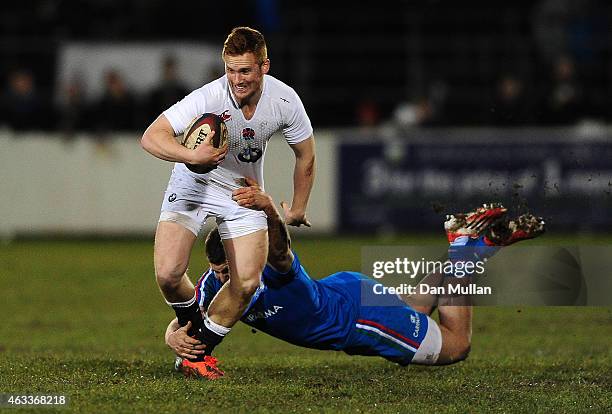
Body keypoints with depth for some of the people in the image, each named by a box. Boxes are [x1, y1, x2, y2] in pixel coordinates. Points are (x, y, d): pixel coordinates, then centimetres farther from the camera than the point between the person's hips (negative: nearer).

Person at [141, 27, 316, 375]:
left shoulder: (285, 101, -19)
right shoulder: (209, 98, -31)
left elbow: (306, 156, -1)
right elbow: (151, 137, -33)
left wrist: (298, 209, 8)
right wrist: (192, 156, -49)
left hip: (244, 190, 3)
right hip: (194, 185, -3)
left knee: (247, 283, -11)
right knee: (168, 273, -20)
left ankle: (201, 348, 13)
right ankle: (190, 319, 15)